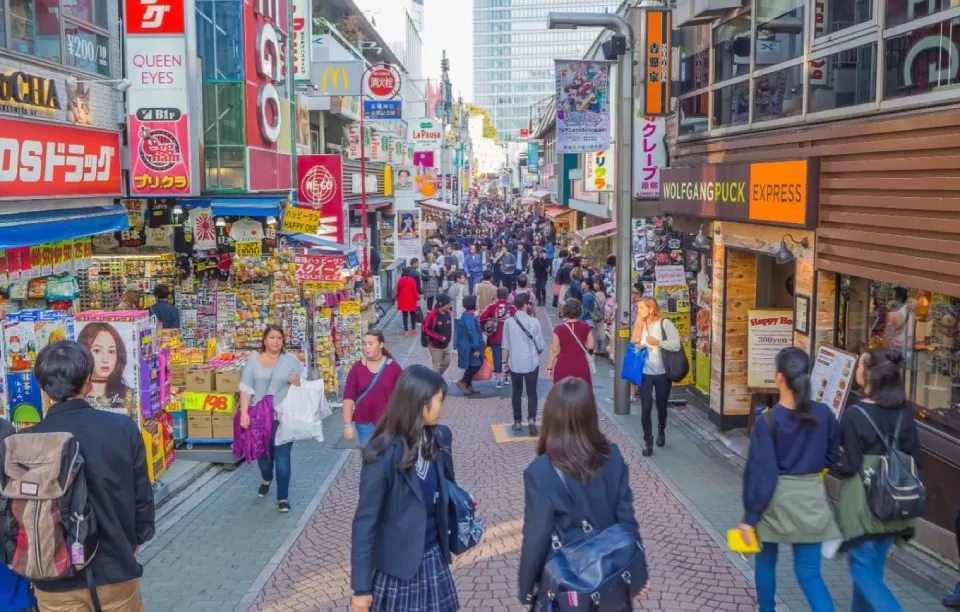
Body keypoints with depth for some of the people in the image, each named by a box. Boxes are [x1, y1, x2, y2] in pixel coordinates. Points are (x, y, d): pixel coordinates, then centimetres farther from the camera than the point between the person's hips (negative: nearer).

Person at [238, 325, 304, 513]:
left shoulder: (291, 360, 1)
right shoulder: (253, 360, 2)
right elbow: (246, 388, -2)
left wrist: (298, 383, -19)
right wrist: (244, 413, -10)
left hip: (283, 417, -2)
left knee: (282, 457, -4)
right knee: (262, 452, 18)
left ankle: (283, 497, 5)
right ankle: (266, 479, 48)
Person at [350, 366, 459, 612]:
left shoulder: (439, 437, -4)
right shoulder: (383, 455, -22)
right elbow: (365, 522, -16)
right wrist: (361, 586, -13)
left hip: (433, 554, 5)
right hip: (399, 563, -5)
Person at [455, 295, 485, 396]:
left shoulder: (467, 316, 12)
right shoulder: (469, 317, -20)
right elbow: (472, 333, -24)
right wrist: (476, 348, -24)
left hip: (468, 346, 10)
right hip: (469, 346, -10)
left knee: (472, 366, 14)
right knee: (476, 365, -8)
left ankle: (468, 386, 19)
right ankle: (463, 382, -2)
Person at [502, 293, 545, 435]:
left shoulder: (509, 322, -4)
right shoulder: (534, 322, -10)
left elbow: (506, 345, 0)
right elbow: (541, 345, -6)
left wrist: (504, 362, 11)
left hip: (514, 363, 2)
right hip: (531, 363, -2)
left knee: (517, 392, 15)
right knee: (531, 393, 6)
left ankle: (517, 422, 19)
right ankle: (531, 419, -10)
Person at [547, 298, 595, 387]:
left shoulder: (559, 329, -11)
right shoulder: (585, 327, -6)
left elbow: (554, 350, -7)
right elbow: (590, 346, 1)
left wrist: (550, 367, 3)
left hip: (563, 366, -1)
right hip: (581, 366, 2)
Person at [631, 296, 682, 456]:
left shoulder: (665, 323, -10)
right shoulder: (639, 325, 5)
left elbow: (676, 345, -15)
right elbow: (634, 345, 17)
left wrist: (658, 342, -23)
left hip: (662, 373, -2)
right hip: (645, 373, 2)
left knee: (661, 406, 16)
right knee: (646, 408, -5)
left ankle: (661, 431, 43)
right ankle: (648, 442, 4)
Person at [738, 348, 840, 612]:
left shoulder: (768, 421, -18)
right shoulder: (823, 414, -6)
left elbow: (760, 473, -16)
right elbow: (832, 457, 8)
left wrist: (750, 516, -10)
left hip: (777, 500, -3)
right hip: (811, 497, 3)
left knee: (766, 559, 21)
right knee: (809, 573, 7)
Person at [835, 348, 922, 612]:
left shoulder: (855, 414, -18)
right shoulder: (904, 411, 0)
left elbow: (849, 466, -16)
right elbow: (914, 459, 5)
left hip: (863, 501, -6)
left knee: (863, 569, 5)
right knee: (873, 567, 18)